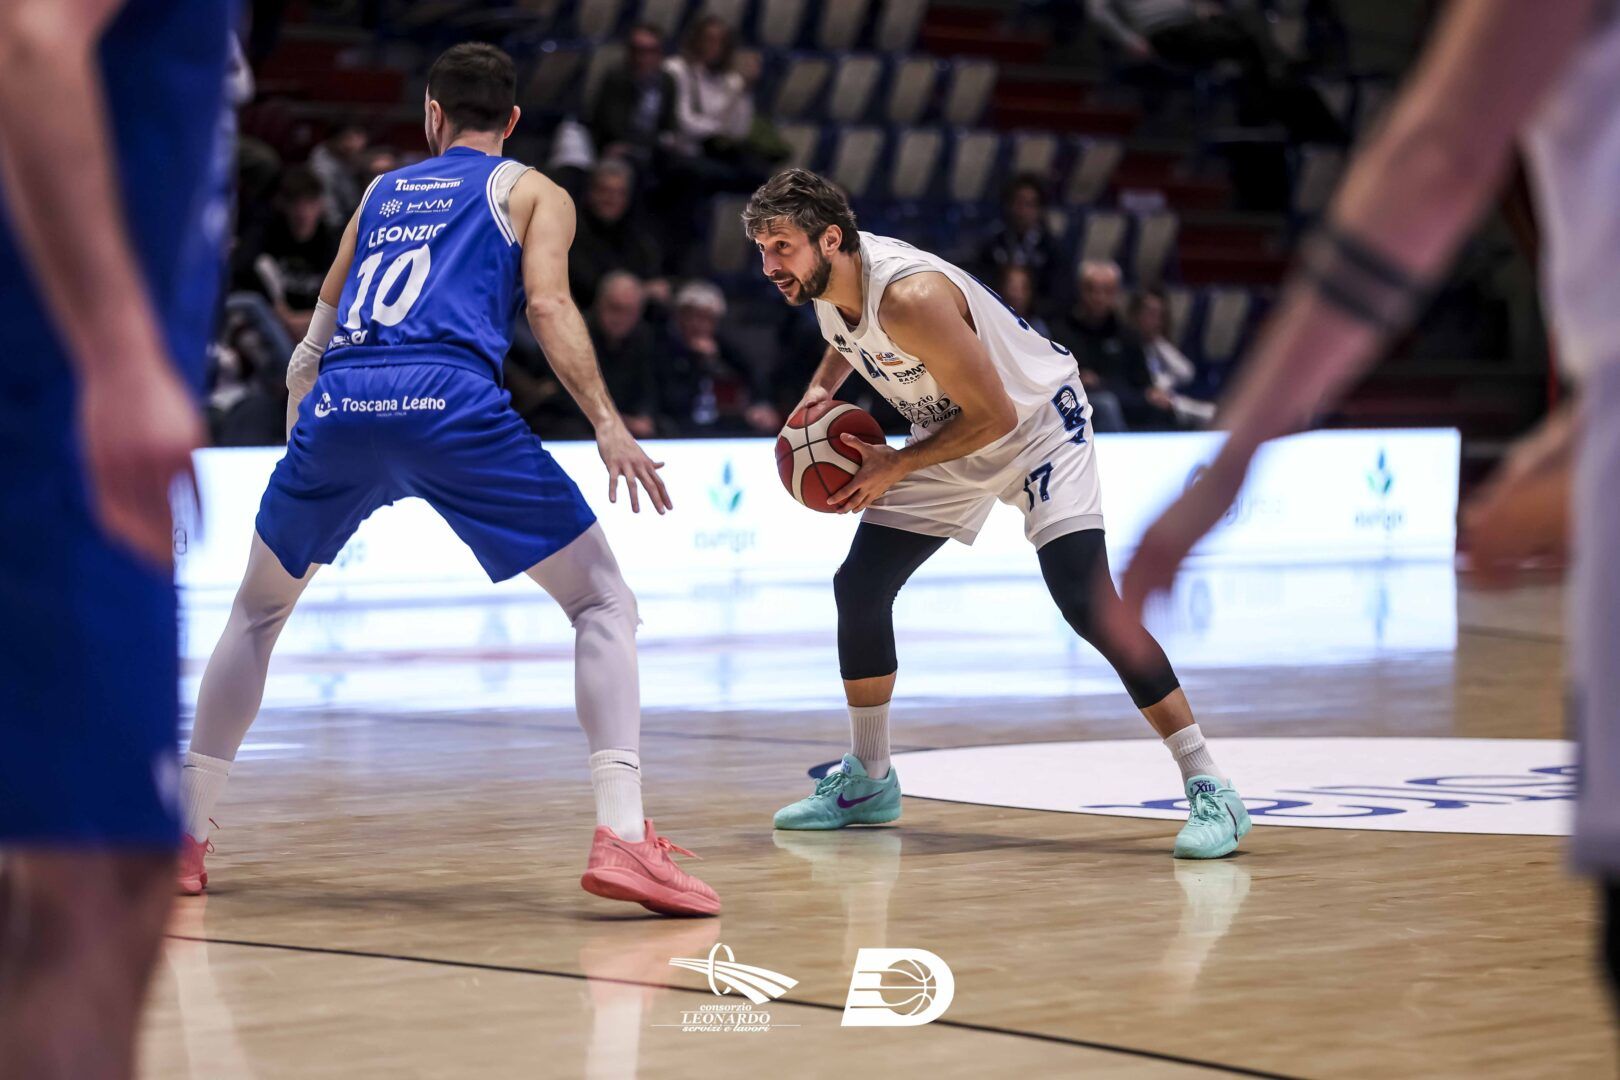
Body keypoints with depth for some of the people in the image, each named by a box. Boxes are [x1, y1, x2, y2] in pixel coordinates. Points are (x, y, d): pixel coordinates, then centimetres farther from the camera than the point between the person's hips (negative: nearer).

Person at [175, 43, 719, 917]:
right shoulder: (532, 192, 20)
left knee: (257, 610, 26)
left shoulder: (382, 192, 32)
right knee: (603, 602, 5)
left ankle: (183, 836, 23)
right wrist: (608, 426, -6)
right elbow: (547, 304, 1)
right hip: (449, 399, -4)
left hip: (338, 403, 4)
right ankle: (622, 837, -12)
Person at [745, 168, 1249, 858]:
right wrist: (820, 389, -2)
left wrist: (896, 468, -21)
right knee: (859, 587, 3)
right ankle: (868, 781, 21)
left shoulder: (911, 297, -35)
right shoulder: (825, 282, -10)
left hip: (1037, 425, -8)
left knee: (1085, 601, -23)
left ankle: (1208, 791, -20)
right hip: (950, 436, 8)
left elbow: (996, 415, -28)